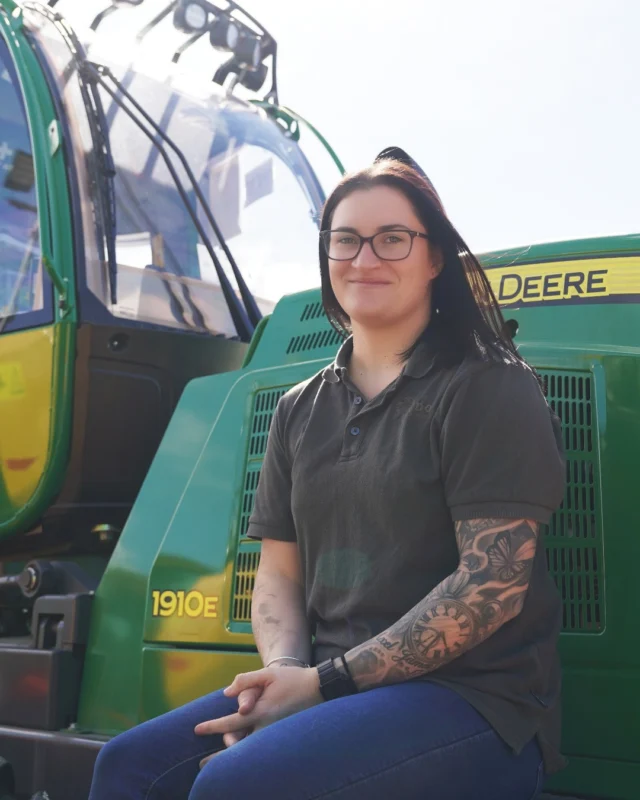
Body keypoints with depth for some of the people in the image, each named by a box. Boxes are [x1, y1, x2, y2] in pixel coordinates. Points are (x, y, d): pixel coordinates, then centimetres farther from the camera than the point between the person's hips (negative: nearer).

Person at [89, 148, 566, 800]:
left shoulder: (489, 389, -5)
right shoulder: (301, 411, 15)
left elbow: (494, 583, -13)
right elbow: (279, 571, 15)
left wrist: (328, 680, -16)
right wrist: (284, 668, -8)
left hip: (472, 698, -6)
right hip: (325, 683, 6)